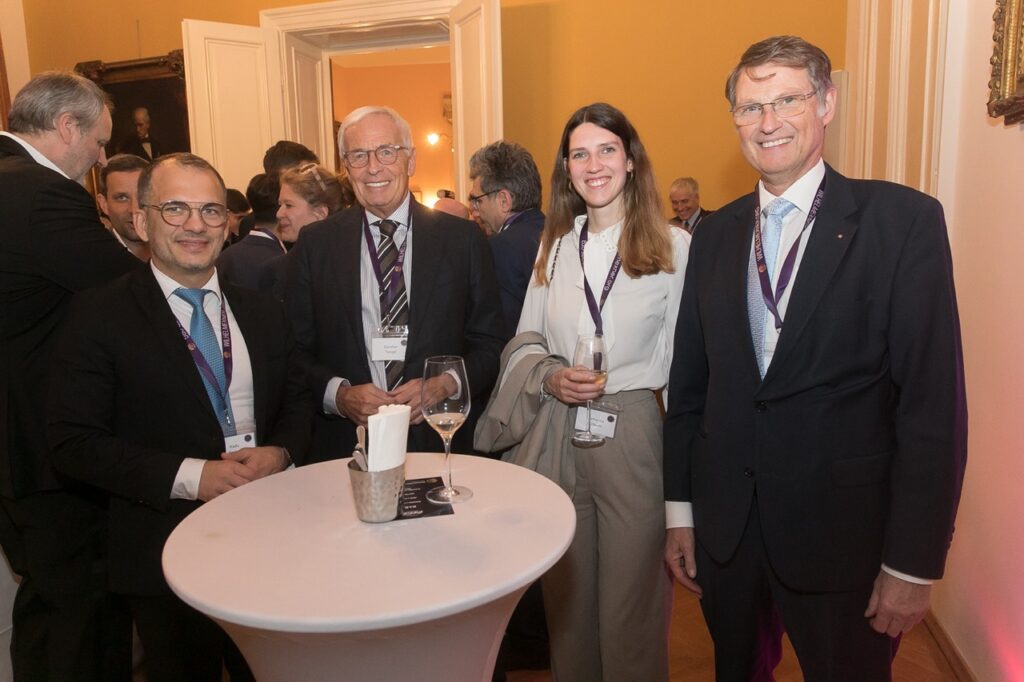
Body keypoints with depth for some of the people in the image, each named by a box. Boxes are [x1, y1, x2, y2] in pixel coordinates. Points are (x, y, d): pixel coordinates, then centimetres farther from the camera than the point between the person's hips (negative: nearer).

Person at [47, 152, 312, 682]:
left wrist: (281, 452, -11)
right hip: (164, 553, -4)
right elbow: (74, 444, -12)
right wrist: (190, 475, -22)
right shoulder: (99, 316, -7)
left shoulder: (262, 313, 7)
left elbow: (297, 402, 11)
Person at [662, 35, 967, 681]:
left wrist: (913, 562, -11)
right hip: (723, 525, 4)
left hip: (842, 531, -3)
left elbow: (933, 400, -11)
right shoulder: (716, 233, 5)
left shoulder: (903, 219, -8)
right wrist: (679, 508, 7)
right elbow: (690, 381, 6)